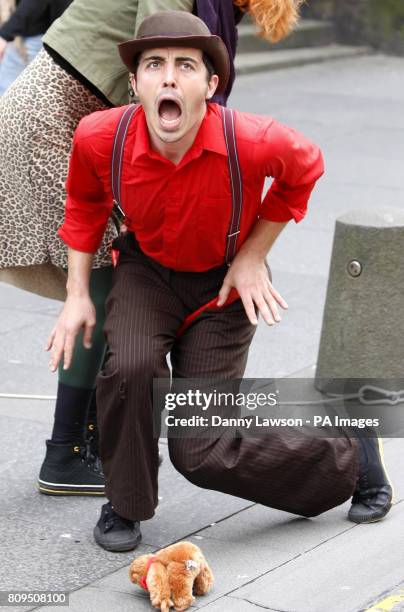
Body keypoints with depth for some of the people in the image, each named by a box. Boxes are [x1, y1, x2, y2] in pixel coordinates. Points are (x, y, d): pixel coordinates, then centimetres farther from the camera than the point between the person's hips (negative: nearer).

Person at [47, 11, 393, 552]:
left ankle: (351, 455, 23)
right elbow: (85, 203, 1)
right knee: (130, 366, -32)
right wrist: (77, 296, -2)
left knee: (201, 453, -5)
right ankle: (125, 505, -2)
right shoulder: (100, 138, -24)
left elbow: (304, 168, -6)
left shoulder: (253, 142, -32)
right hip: (147, 270, 2)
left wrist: (253, 255, -7)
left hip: (224, 282, -2)